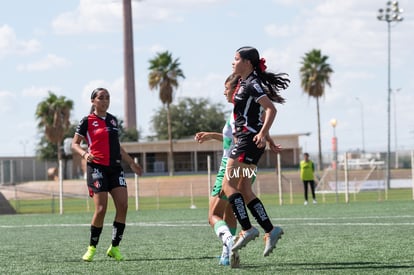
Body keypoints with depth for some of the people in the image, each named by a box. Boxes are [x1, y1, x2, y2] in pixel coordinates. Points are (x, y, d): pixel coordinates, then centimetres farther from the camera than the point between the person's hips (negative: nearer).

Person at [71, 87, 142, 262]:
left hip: (115, 167, 6)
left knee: (122, 206, -6)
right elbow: (74, 144, 0)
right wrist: (84, 154, -20)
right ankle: (92, 248, 5)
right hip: (97, 167, -6)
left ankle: (114, 248, 3)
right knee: (101, 209, -11)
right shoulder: (87, 121, -1)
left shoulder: (113, 120, 16)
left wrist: (131, 163, 24)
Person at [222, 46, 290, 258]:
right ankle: (270, 231, 6)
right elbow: (259, 114, 26)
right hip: (245, 140, 10)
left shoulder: (252, 85, -13)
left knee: (229, 185, -10)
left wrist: (262, 133, -31)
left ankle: (247, 229, -12)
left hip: (249, 140, -10)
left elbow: (271, 109, -22)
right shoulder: (246, 84, 17)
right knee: (244, 191, 8)